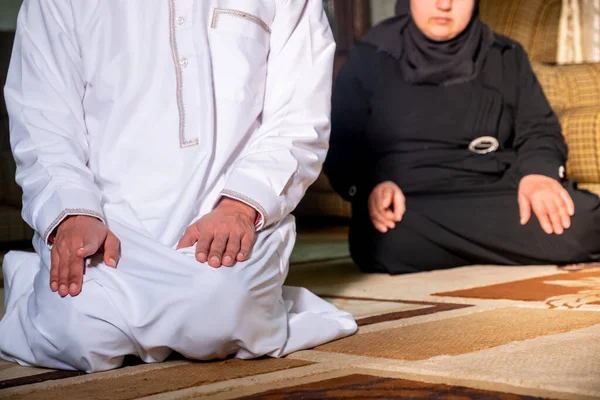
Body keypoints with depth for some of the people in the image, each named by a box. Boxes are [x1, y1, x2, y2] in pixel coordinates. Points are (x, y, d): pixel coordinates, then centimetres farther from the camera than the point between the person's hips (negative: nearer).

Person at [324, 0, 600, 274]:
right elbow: (341, 145, 5)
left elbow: (538, 129, 11)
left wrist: (538, 173, -13)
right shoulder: (370, 59, 10)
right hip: (405, 207, 0)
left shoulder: (506, 57, 17)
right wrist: (371, 184, -18)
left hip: (493, 198, 0)